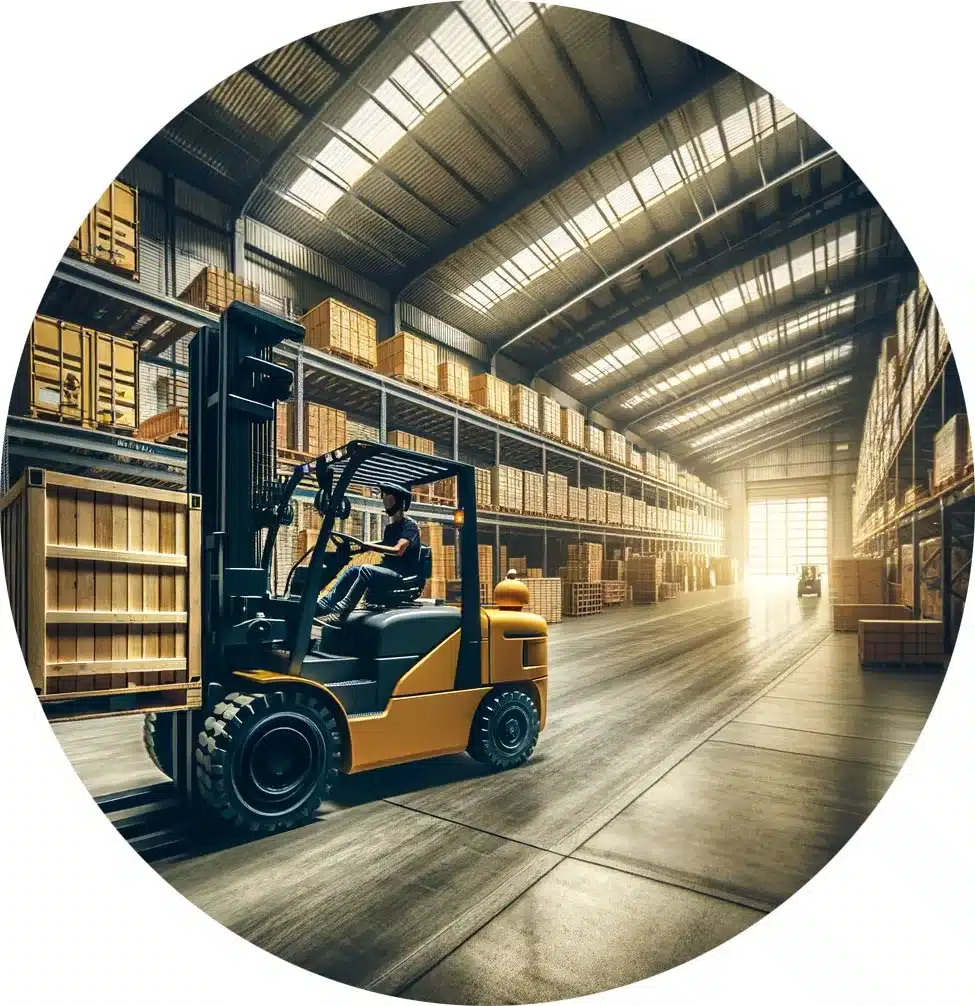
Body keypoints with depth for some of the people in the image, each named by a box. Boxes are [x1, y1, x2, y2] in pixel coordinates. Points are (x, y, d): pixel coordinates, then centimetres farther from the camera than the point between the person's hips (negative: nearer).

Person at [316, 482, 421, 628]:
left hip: (404, 575, -8)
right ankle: (323, 605, -19)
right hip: (388, 570, 8)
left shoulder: (409, 525, -7)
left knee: (366, 570, -30)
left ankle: (340, 613, -39)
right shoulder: (390, 528, 18)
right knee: (352, 570, -9)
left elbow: (398, 550, -21)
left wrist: (368, 546, -28)